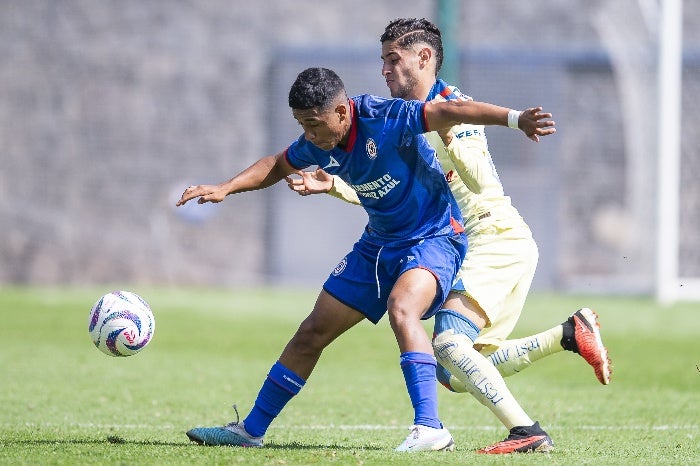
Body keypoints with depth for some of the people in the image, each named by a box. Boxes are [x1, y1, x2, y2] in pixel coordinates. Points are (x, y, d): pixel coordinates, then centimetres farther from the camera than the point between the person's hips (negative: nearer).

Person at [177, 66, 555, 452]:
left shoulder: (386, 118, -26)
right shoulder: (319, 144, -5)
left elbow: (451, 112, -37)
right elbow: (277, 166, 15)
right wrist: (226, 188, 2)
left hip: (434, 237, -8)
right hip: (379, 243, 8)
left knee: (401, 308, -36)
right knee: (313, 332, 10)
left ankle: (430, 428, -39)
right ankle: (250, 430, 23)